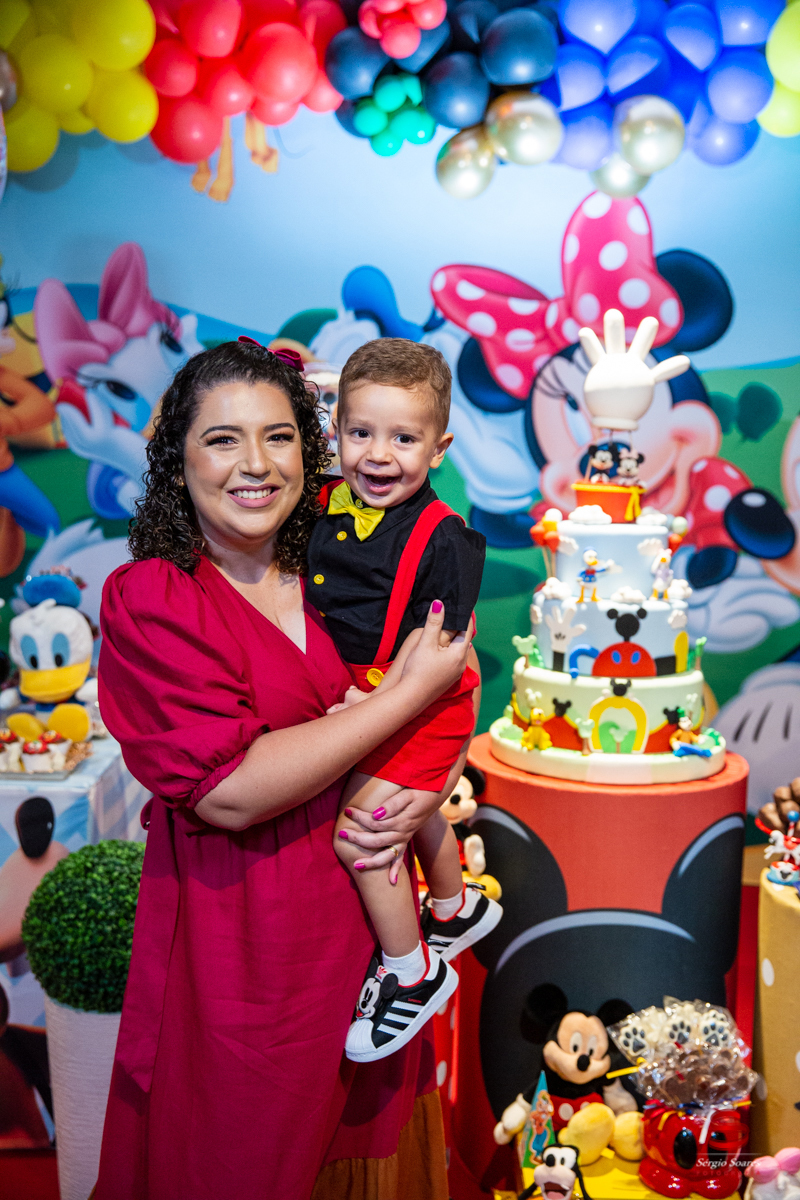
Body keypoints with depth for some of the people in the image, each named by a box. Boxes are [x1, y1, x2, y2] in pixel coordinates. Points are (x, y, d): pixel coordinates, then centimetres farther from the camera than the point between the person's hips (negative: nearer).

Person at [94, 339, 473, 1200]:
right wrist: (410, 693, -21)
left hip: (363, 904, 5)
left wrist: (420, 793, -12)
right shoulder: (147, 600, -14)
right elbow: (228, 790, -24)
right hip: (236, 931, -5)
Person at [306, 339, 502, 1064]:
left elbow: (434, 645, -23)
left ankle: (413, 973, 11)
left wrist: (371, 705, -29)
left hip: (420, 705, -7)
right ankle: (457, 909, 55)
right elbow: (301, 602, 10)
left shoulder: (442, 538, -21)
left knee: (359, 828, -12)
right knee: (415, 811, 26)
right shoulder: (325, 508, -4)